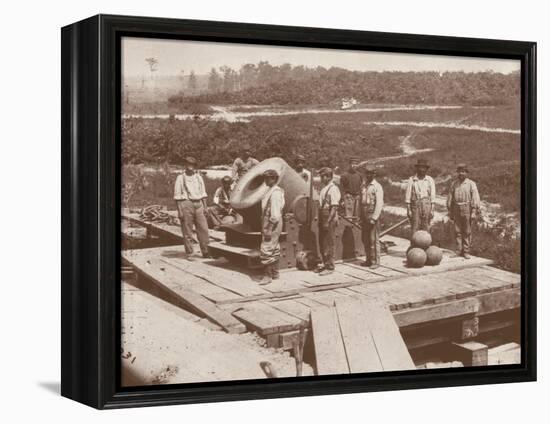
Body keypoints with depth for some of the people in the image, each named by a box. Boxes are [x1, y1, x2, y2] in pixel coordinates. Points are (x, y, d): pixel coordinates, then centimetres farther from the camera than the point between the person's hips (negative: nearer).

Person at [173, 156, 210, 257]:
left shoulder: (198, 177, 15)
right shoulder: (181, 178, 1)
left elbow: (203, 193, 18)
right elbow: (177, 196, -2)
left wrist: (205, 207, 9)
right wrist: (179, 210, -9)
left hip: (198, 204, 4)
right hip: (186, 204, -4)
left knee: (203, 229, -1)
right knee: (187, 231, -2)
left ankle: (205, 252, 7)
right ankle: (189, 253, 4)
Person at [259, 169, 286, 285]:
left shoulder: (275, 193, -18)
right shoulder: (272, 191, 13)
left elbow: (275, 213, -23)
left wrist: (269, 229, -23)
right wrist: (266, 227, 17)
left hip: (272, 224, -11)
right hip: (271, 224, 11)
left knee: (266, 250, -9)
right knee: (274, 249, 17)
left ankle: (267, 275, -5)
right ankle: (275, 273, 26)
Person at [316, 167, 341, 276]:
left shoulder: (333, 189, -14)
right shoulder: (324, 188, 13)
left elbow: (334, 207, -19)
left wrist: (328, 221, -22)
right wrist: (320, 220, 16)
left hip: (330, 219, -9)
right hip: (322, 218, 9)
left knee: (329, 243, -3)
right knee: (322, 242, 14)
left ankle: (330, 267, 4)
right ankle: (325, 264, 25)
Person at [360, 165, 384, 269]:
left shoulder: (377, 187, -6)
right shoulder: (363, 187, 14)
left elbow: (379, 204, -12)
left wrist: (374, 218, -18)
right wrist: (361, 217, 12)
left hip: (373, 215, -7)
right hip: (364, 215, 7)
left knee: (373, 239, -6)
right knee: (365, 239, 9)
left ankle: (375, 261, 0)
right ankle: (369, 259, 18)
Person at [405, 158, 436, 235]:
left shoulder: (430, 180, 4)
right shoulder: (411, 180, 1)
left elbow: (433, 196, 3)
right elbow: (408, 196, 1)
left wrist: (432, 210, -3)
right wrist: (408, 210, -3)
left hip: (427, 206, 1)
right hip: (415, 206, -1)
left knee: (425, 229, 3)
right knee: (415, 229, -2)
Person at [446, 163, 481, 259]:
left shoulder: (471, 184, -1)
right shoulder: (454, 184, 9)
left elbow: (475, 198, -5)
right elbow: (450, 198, 13)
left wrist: (474, 212, -12)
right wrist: (450, 211, 9)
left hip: (467, 209, -3)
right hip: (456, 209, 3)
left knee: (467, 232, 0)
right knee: (457, 231, 4)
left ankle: (466, 251, 5)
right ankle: (459, 251, 10)